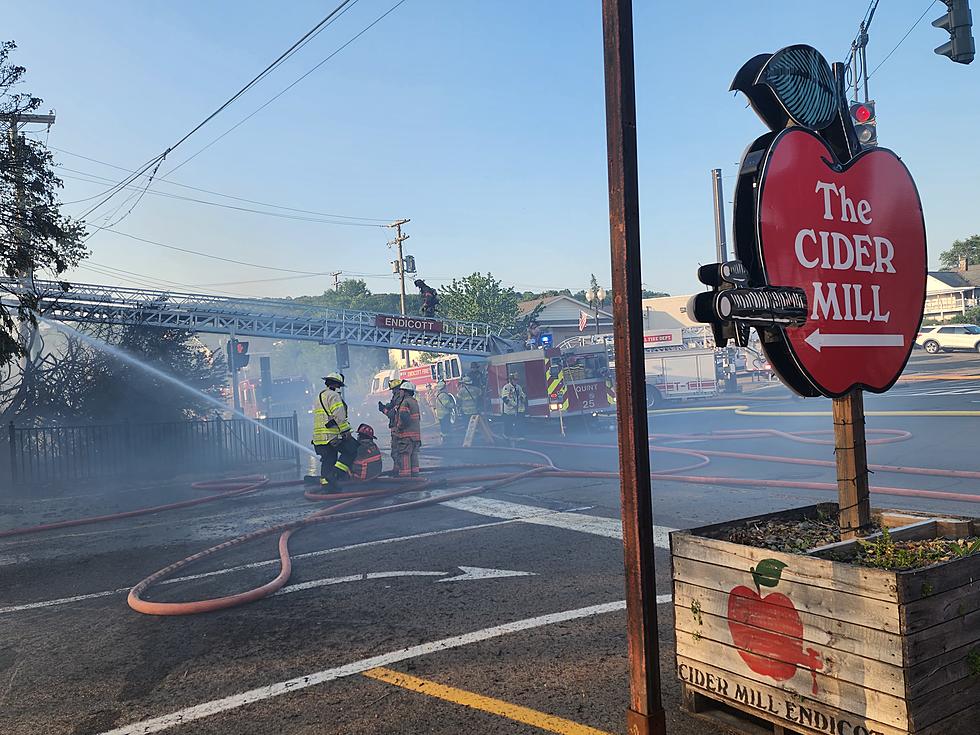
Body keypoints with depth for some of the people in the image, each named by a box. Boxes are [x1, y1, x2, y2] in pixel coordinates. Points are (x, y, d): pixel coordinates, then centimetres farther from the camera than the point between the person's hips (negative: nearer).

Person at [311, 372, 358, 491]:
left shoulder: (320, 396, 23)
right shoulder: (333, 396, -8)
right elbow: (339, 417, -17)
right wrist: (346, 431, -15)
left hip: (319, 436, 10)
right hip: (332, 435, -10)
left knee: (328, 460, 14)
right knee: (352, 450, -3)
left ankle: (325, 482, 15)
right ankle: (335, 474, -9)